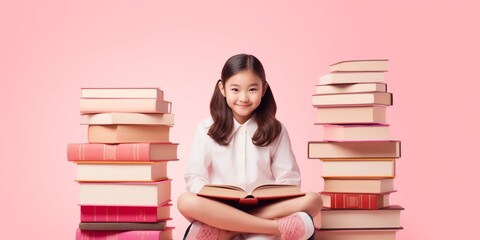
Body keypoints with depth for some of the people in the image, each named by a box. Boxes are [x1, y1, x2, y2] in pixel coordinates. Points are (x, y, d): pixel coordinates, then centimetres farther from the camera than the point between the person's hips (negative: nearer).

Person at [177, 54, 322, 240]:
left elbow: (288, 179, 5)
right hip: (219, 209, -1)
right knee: (186, 201, -33)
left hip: (267, 208, 1)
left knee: (313, 200, -26)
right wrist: (211, 198, -21)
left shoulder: (275, 130, 9)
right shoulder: (207, 129, 7)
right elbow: (195, 176, 1)